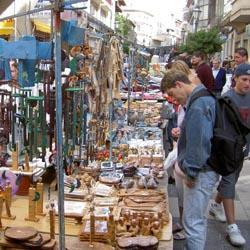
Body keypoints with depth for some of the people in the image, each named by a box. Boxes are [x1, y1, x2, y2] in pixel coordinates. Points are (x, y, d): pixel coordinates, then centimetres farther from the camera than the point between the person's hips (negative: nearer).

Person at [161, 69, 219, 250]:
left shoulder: (198, 104, -22)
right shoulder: (205, 96, 11)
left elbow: (199, 141, -25)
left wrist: (191, 172, -18)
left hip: (201, 172, -10)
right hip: (205, 169, 10)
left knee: (193, 222, -2)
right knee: (198, 218, 21)